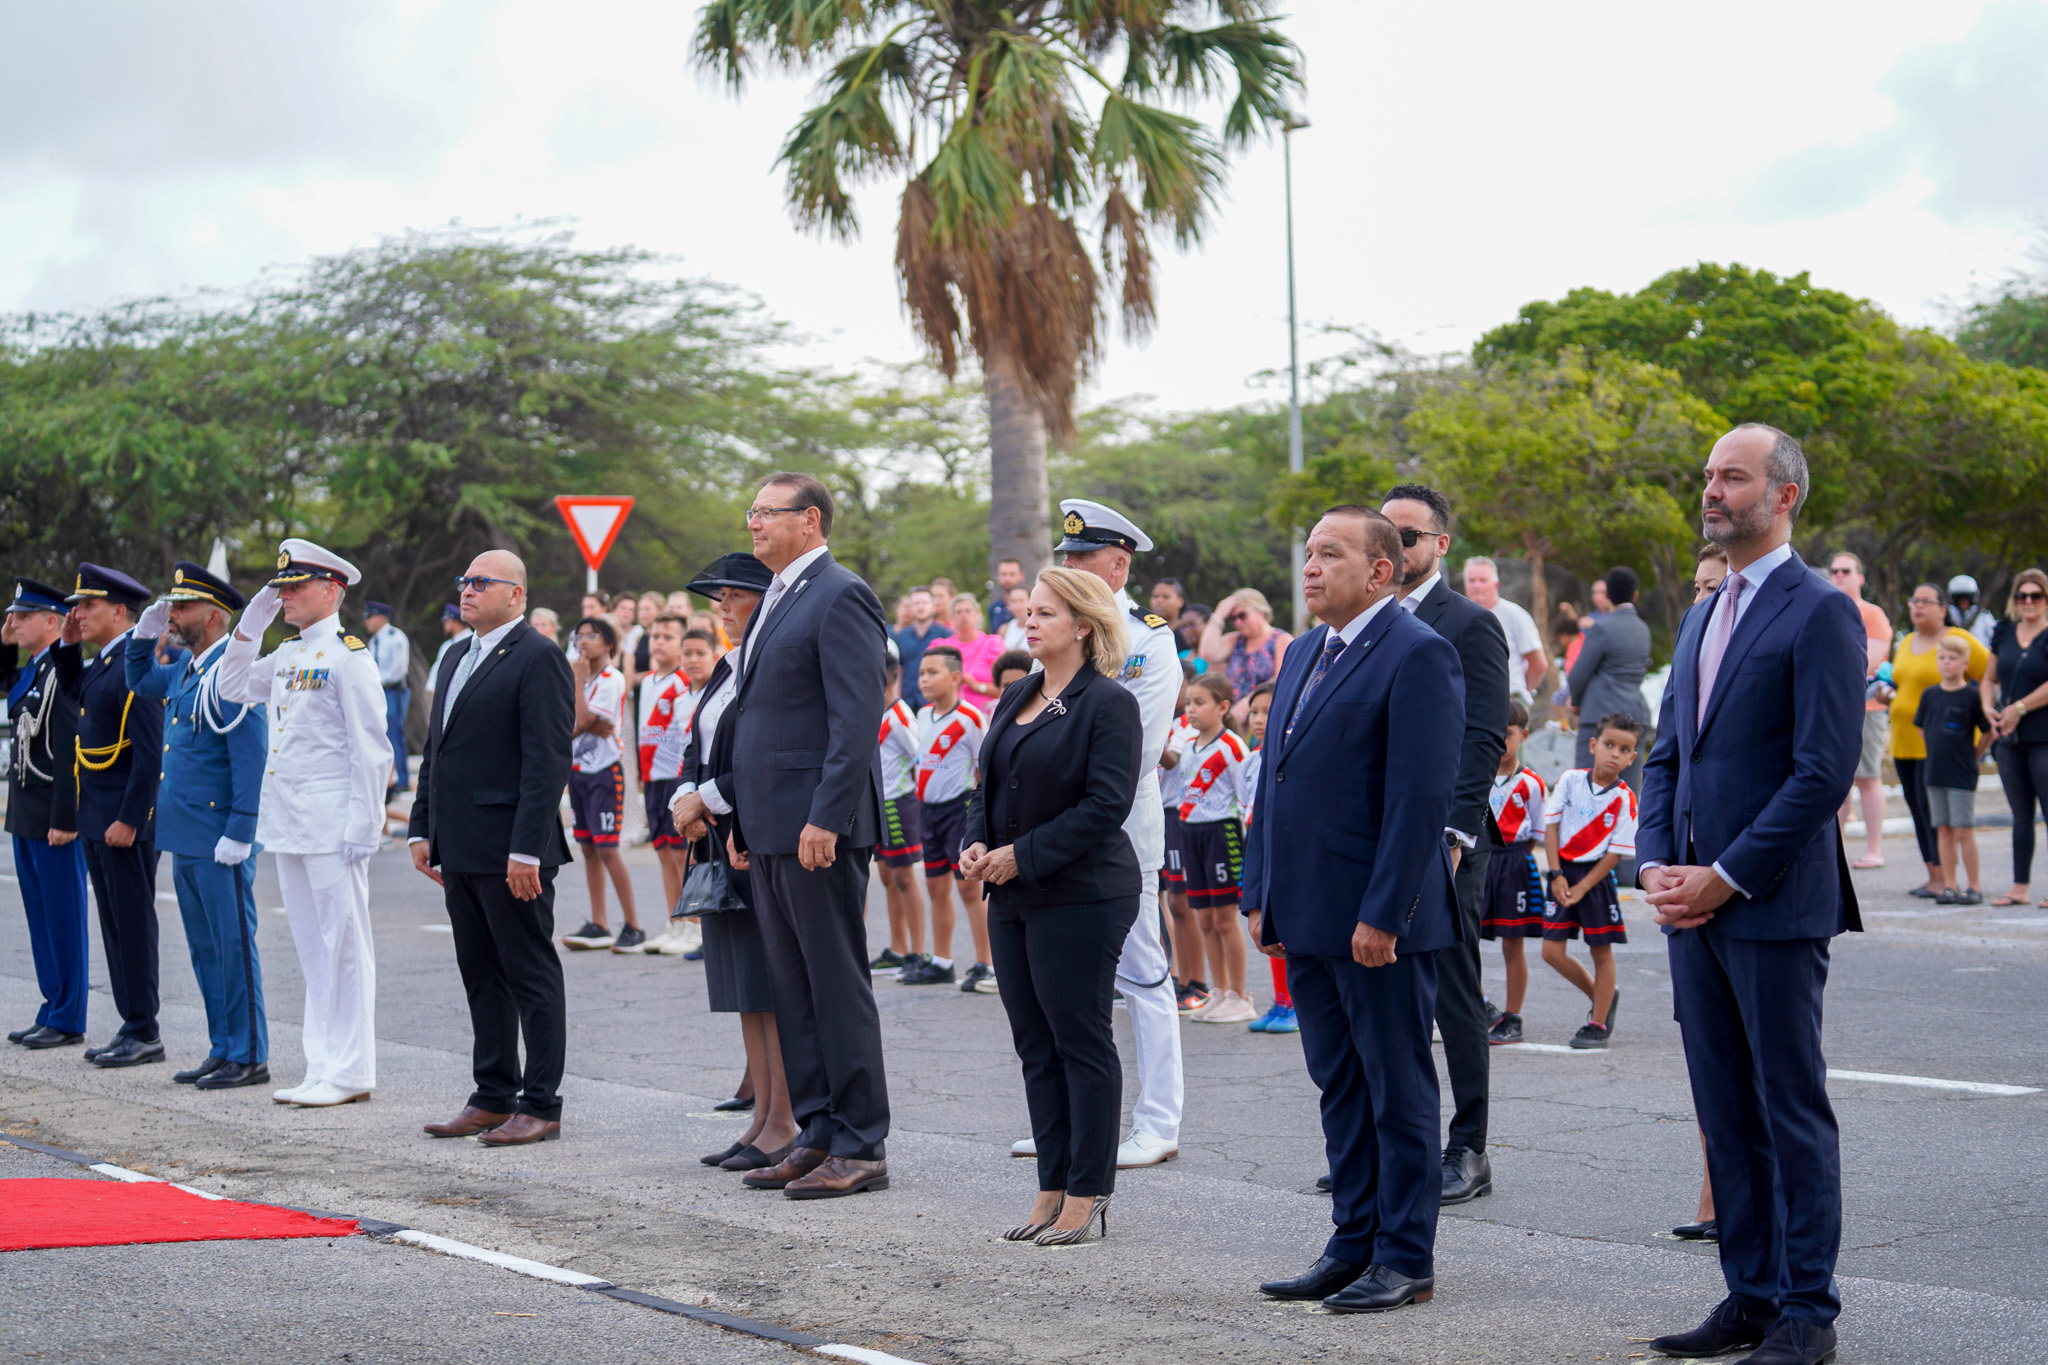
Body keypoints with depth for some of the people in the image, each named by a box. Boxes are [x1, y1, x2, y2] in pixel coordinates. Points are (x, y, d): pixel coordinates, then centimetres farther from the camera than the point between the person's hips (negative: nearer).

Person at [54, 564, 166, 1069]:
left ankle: (145, 1034, 1)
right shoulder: (103, 662, 12)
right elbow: (74, 692, 34)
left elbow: (149, 752, -20)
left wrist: (129, 820, -22)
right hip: (97, 818, 10)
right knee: (114, 924, 12)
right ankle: (132, 1026, 18)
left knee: (133, 923, -4)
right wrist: (68, 643, 16)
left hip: (126, 818, -10)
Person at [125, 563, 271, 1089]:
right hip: (186, 838, 9)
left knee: (233, 947, -3)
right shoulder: (185, 667, 13)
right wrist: (145, 633, 14)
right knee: (205, 949, 13)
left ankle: (249, 1059, 2)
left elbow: (251, 756, -20)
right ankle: (223, 1050, 20)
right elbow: (139, 683, 33)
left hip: (220, 842, -9)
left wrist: (239, 833, -22)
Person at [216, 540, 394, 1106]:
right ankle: (322, 1065, 18)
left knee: (343, 944, -3)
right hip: (287, 822, 9)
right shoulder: (286, 655, 14)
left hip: (330, 823, -9)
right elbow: (230, 688, 26)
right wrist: (249, 626, 13)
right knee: (311, 946, 12)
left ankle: (349, 1072, 1)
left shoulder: (348, 655, -10)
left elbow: (371, 750, -13)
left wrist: (362, 825, -18)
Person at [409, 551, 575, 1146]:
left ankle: (541, 1106, 3)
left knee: (532, 978, -2)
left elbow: (547, 760, -17)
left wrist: (526, 850, -21)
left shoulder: (538, 658, -11)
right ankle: (493, 1097, 21)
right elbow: (435, 751, 22)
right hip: (461, 851, 9)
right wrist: (423, 829, 15)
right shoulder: (457, 659, 18)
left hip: (511, 851, -9)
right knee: (481, 977, 13)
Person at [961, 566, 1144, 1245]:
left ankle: (1087, 1196, 4)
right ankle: (1052, 1188, 17)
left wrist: (1023, 855, -18)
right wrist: (978, 843, -1)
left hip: (1080, 899, -8)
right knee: (1036, 1046, 10)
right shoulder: (1017, 698, 14)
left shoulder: (1108, 704, -10)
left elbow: (1106, 806, -17)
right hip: (1012, 897, 8)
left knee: (1082, 1042, -2)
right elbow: (989, 785, 18)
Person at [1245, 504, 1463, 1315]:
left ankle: (1406, 1259, 9)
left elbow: (1422, 795, -17)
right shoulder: (1305, 654, 15)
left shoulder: (1418, 655, -12)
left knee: (1398, 1091, 2)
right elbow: (1274, 782, 19)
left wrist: (1382, 914, -20)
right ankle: (1354, 1244, 23)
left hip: (1379, 922, -8)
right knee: (1338, 1087, 14)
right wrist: (1262, 896, 13)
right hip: (1307, 917, 9)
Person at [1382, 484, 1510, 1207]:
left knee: (1454, 997, -1)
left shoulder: (1472, 624, -6)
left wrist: (1451, 836, -19)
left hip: (1442, 840, -7)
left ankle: (1467, 1152, 5)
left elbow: (1484, 740, -12)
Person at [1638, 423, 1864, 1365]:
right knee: (1725, 1112, 11)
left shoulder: (1819, 614, -9)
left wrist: (1727, 877, -15)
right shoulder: (1701, 619, 17)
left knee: (1792, 1110, -1)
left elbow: (1826, 771, -15)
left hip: (1775, 906, -8)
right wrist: (1656, 864, 3)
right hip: (1693, 904, 8)